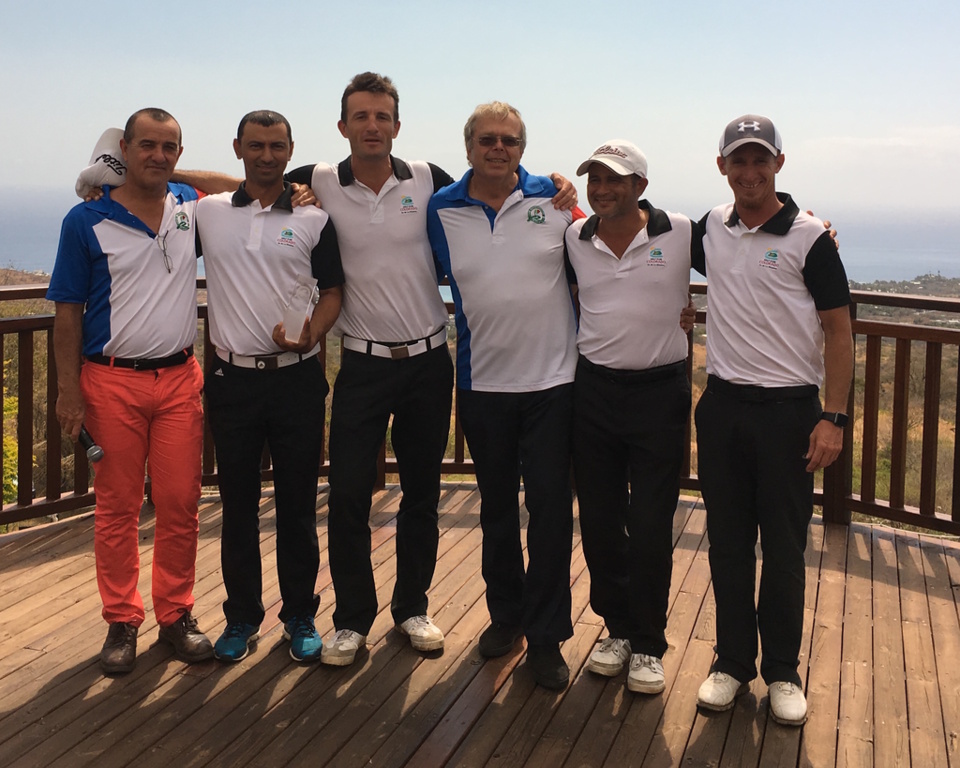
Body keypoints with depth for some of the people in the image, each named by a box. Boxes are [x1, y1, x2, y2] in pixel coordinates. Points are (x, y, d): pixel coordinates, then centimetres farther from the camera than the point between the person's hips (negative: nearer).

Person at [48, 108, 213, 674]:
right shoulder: (87, 221, -2)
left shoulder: (193, 208, 7)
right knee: (118, 507, 5)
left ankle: (176, 613, 19)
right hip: (112, 382, -2)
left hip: (180, 378, 3)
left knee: (181, 503, 4)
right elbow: (69, 313, -1)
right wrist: (69, 391, -7)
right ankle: (122, 622, 17)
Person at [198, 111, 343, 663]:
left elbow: (333, 292, 2)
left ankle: (300, 616, 20)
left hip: (296, 379, -1)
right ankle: (242, 617, 22)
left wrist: (309, 334, -15)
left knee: (298, 504, 6)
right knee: (238, 504, 9)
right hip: (232, 378, 1)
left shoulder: (315, 219, 3)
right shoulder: (207, 213, 7)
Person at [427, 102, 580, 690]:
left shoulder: (554, 199, -2)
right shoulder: (441, 210, 2)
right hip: (483, 382, 2)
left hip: (552, 380, -2)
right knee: (496, 505, 15)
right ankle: (506, 613, 33)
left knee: (550, 506, -1)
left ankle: (546, 636, 12)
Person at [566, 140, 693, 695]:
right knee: (600, 521, 10)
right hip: (594, 391, 3)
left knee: (650, 528, 2)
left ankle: (648, 646, 18)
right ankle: (617, 628, 29)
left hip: (660, 392, -3)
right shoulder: (572, 240, 3)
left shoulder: (683, 233, -5)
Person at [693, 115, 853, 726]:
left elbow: (838, 330, -6)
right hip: (723, 406, 4)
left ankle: (783, 671, 20)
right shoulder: (711, 228, 6)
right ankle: (733, 662, 23)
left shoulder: (809, 237, -7)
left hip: (788, 410, -3)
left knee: (784, 549, 5)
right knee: (728, 544, 10)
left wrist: (834, 417, -12)